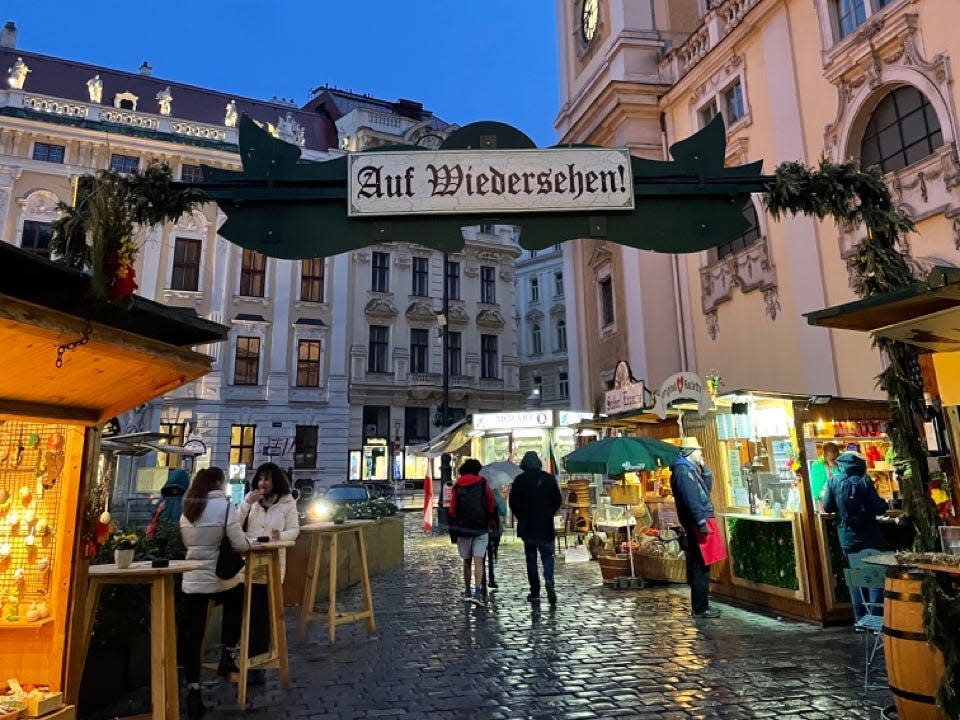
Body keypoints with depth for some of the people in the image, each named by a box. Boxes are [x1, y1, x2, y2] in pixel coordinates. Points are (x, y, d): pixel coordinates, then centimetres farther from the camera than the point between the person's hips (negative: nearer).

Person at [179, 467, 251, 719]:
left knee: (192, 637, 8)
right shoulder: (224, 505, -12)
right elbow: (240, 544, -14)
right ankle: (227, 656, 27)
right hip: (223, 579, -4)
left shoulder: (186, 510, 7)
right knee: (234, 607, 28)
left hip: (192, 581, 4)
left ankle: (193, 694, 13)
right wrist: (249, 542, 6)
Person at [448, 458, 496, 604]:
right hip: (481, 528, -2)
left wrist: (455, 528, 15)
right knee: (478, 560, -5)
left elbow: (452, 510, 4)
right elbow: (492, 506, 3)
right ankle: (478, 591, -17)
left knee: (466, 561, 14)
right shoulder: (483, 484, -1)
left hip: (463, 528, 2)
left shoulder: (457, 486, 4)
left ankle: (467, 591, 21)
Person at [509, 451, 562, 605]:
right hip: (546, 525, 1)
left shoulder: (519, 480, -5)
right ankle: (549, 580, -16)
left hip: (527, 525, -1)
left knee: (531, 557, 8)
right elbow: (558, 501, 3)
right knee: (547, 554, 10)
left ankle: (535, 592, 8)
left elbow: (513, 502, -4)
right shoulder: (549, 478, 0)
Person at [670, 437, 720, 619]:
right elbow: (691, 499, -22)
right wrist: (701, 521, -24)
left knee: (699, 566, 14)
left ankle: (700, 605, 22)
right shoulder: (683, 470, -14)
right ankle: (700, 608, 0)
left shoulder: (690, 469, 18)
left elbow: (707, 486, 22)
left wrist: (703, 467, 13)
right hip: (696, 523, -10)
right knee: (700, 566, -6)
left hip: (698, 522, 10)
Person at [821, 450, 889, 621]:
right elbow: (879, 508, -11)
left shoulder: (833, 482, -5)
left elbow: (827, 507, 0)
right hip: (868, 535, -2)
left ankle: (860, 618, 15)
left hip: (847, 537, 2)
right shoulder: (864, 482, -12)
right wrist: (883, 503, 10)